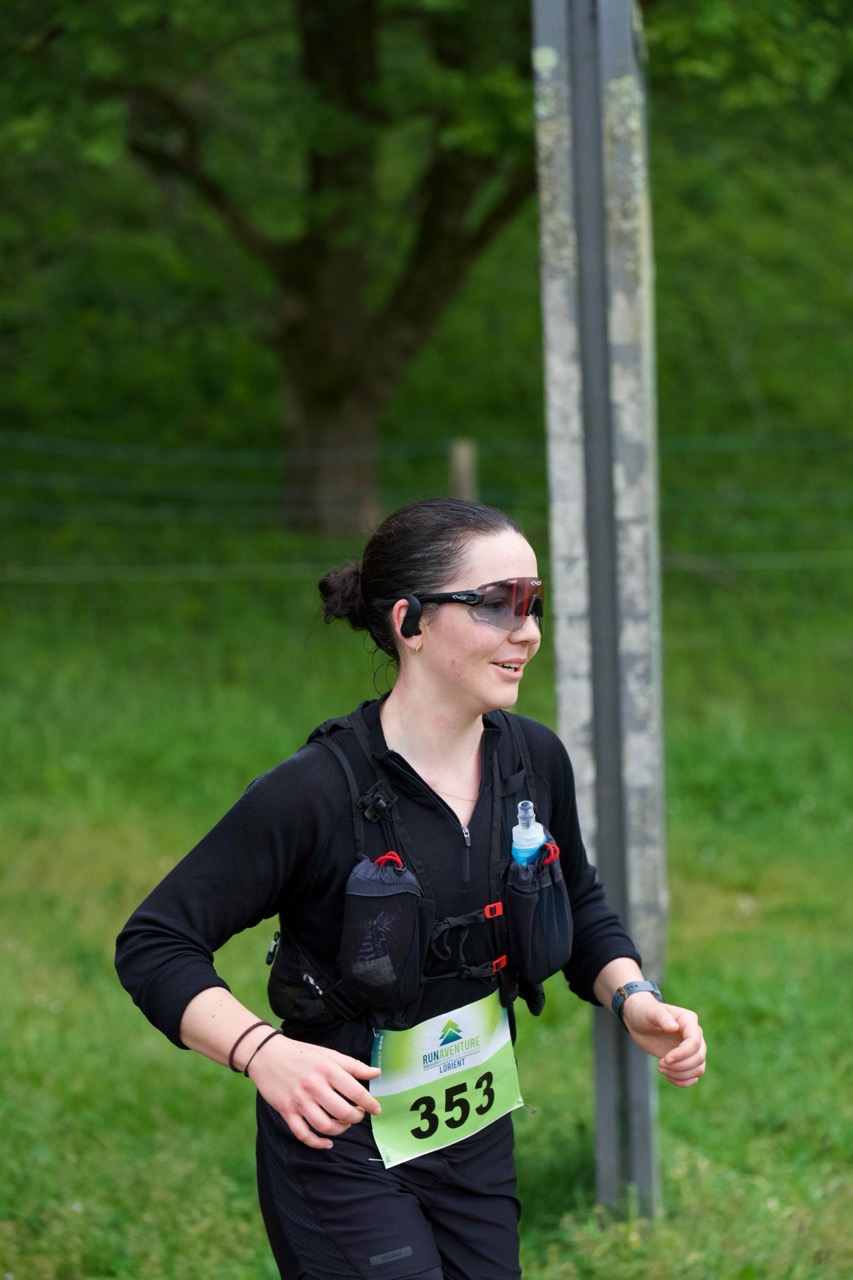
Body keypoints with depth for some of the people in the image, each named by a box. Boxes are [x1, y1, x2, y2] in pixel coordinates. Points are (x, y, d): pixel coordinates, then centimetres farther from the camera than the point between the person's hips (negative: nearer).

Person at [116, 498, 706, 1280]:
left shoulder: (535, 761, -4)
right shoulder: (315, 794, -22)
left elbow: (582, 908, 15)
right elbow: (153, 945, -20)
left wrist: (635, 1001, -4)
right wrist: (263, 1053, -35)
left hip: (478, 1146, 6)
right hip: (343, 1151, -6)